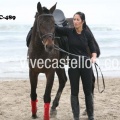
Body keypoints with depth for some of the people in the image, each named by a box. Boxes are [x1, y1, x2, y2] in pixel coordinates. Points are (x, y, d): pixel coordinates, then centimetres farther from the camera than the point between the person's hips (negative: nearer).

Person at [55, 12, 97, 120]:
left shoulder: (87, 34, -3)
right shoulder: (69, 32, -2)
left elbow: (93, 50, 0)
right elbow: (55, 28, -8)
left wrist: (94, 57, -21)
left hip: (86, 65, 0)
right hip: (73, 66, 0)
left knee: (88, 91, 8)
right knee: (74, 92, 4)